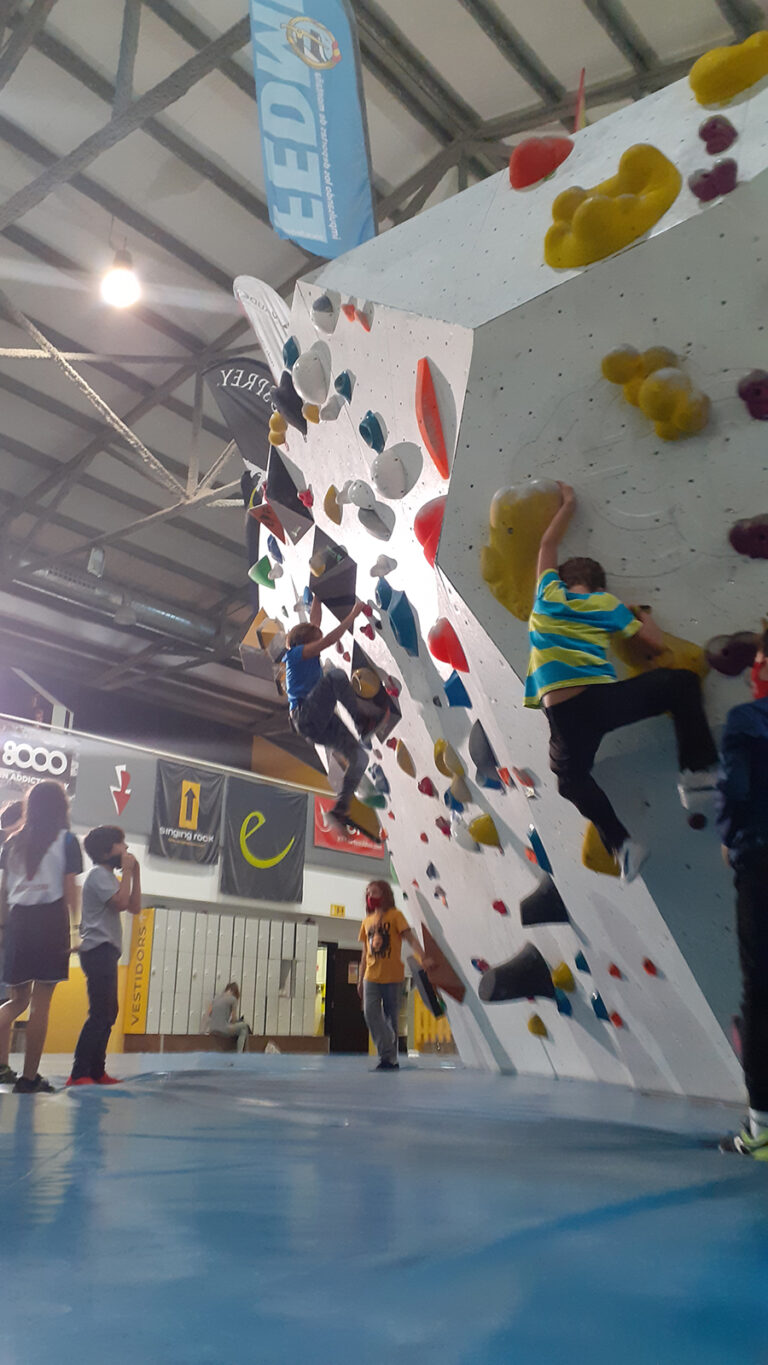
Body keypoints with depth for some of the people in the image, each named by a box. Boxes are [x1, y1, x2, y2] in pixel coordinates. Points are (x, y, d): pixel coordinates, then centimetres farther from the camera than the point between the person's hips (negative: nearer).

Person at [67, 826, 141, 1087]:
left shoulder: (108, 877, 22)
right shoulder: (99, 874, -8)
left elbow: (134, 907, 18)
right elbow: (121, 902, -22)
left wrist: (136, 873, 13)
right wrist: (127, 871, -11)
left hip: (105, 953, 11)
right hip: (99, 950, -11)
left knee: (108, 1013, 10)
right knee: (100, 1014, -15)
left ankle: (96, 1071, 14)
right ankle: (79, 1074, -16)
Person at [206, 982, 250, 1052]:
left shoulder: (216, 997, 14)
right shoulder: (233, 999, -2)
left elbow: (209, 1013, 17)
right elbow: (233, 1018, 2)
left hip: (210, 1030, 7)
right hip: (223, 1030, -7)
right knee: (244, 1026, 16)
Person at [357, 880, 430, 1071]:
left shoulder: (395, 915, 0)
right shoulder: (367, 921, 14)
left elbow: (411, 938, -8)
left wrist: (422, 957, -25)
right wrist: (360, 980, 17)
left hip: (393, 977, -4)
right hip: (371, 977, 4)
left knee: (391, 1018, 2)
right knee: (370, 1014, -11)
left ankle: (390, 1058, 13)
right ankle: (389, 1057, -9)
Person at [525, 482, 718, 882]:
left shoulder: (548, 595, 13)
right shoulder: (607, 604, 10)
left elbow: (548, 544, 29)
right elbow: (657, 644, 14)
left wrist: (567, 504, 41)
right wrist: (644, 614, 33)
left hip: (564, 713, 1)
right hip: (605, 697, -1)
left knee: (571, 776, 25)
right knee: (682, 681, 19)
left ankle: (620, 843, 4)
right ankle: (698, 774, 9)